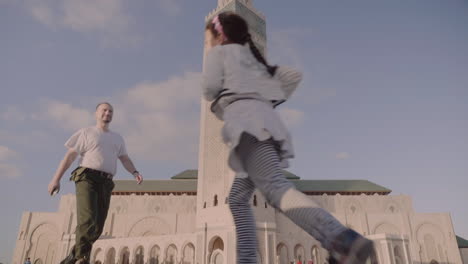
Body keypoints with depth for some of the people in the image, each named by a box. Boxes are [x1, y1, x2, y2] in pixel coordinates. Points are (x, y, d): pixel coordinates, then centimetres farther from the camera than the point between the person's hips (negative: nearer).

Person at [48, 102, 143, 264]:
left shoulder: (117, 138, 23)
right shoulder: (86, 132, 11)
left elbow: (125, 159, 13)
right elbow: (70, 156, 4)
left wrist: (135, 173, -7)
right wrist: (56, 178, -5)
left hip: (106, 183, 4)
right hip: (87, 178, -4)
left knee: (97, 226, 1)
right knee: (87, 220, -21)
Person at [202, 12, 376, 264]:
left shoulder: (219, 52, 18)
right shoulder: (253, 59, 35)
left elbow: (211, 88, 1)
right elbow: (294, 75, 24)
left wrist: (222, 97, 23)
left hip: (246, 118, -8)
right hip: (264, 118, 8)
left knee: (275, 187, -27)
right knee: (237, 198, 12)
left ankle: (344, 242, -46)